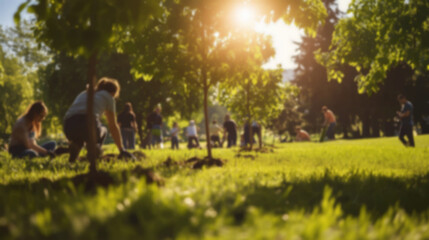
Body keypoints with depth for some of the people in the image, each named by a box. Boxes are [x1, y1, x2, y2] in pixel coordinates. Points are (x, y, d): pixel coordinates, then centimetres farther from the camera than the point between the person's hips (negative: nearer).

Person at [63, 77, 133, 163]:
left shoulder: (83, 94, 36)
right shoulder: (107, 96, 23)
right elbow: (113, 126, 27)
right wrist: (122, 150, 36)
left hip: (69, 127, 4)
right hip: (89, 125, -4)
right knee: (103, 130, 31)